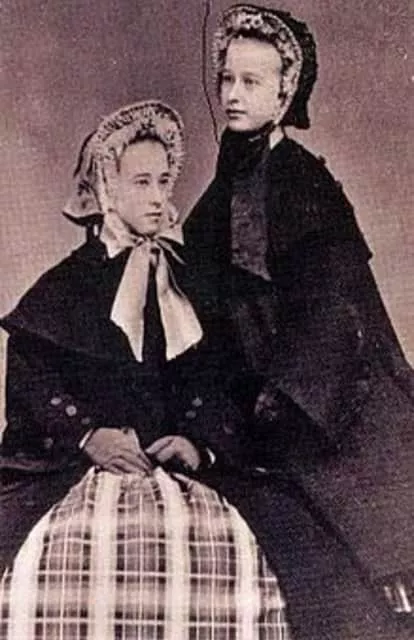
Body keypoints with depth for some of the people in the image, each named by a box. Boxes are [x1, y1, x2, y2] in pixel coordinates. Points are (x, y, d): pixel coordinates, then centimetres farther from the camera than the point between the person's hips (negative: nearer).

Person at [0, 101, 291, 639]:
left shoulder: (187, 282, 15)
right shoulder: (67, 283, 9)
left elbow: (213, 378, 9)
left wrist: (199, 442, -9)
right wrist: (87, 435, -14)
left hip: (167, 468, 2)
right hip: (67, 469, -2)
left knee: (230, 547, -21)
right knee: (63, 548, -28)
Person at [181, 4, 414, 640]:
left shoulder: (304, 180, -7)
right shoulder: (227, 185, 12)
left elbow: (326, 307, -11)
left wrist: (278, 397, -14)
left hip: (329, 414, -5)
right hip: (262, 414, 6)